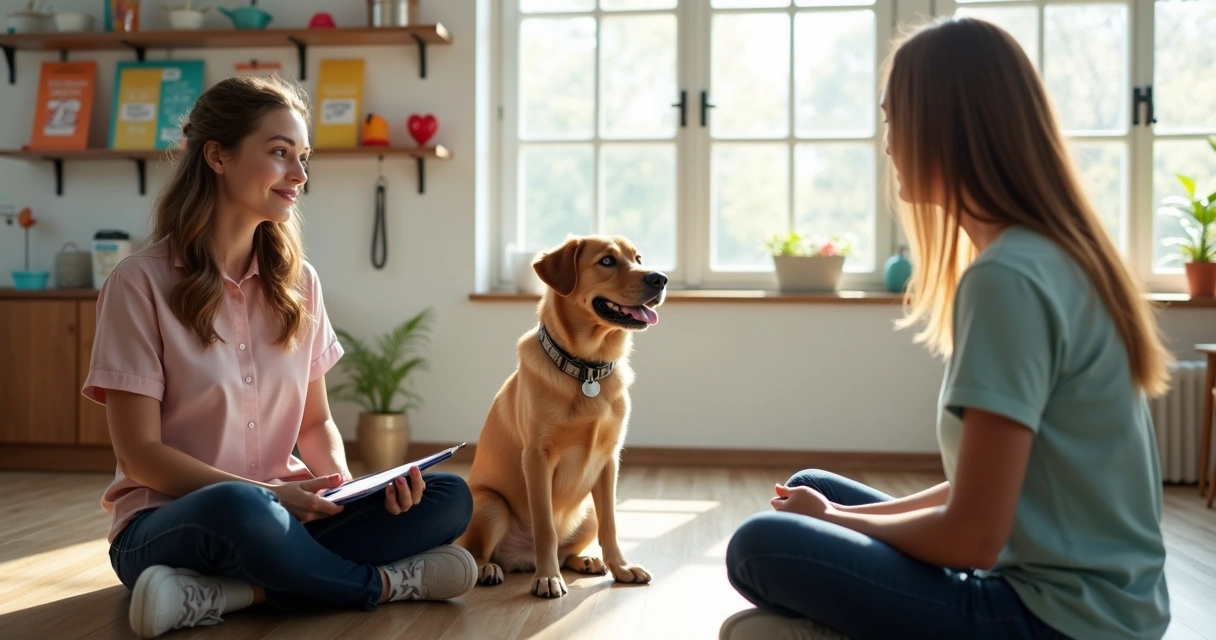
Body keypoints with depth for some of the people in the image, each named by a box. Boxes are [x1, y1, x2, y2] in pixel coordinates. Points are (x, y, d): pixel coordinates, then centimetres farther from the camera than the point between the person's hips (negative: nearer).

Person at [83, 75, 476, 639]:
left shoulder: (298, 282, 7)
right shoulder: (141, 282, -8)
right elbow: (139, 454, -12)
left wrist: (344, 483, -10)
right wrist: (269, 493, -21)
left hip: (281, 512, 6)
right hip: (165, 523, -5)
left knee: (449, 498, -16)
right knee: (238, 508, -40)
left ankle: (225, 594, -22)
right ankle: (384, 583, -14)